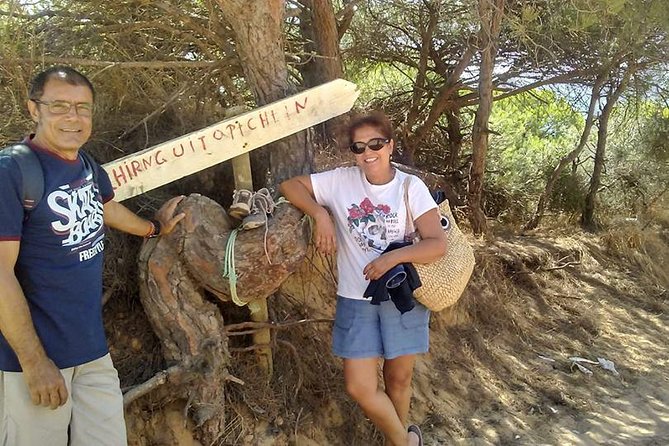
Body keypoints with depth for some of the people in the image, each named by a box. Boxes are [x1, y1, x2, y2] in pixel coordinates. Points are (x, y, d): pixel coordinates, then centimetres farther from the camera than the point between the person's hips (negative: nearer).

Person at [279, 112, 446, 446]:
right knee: (359, 387, -1)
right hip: (356, 298, 1)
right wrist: (320, 214, -14)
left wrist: (393, 257, -25)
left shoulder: (411, 186, -6)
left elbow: (437, 244, -11)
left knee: (399, 378, 14)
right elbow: (290, 186, 2)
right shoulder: (341, 181, -3)